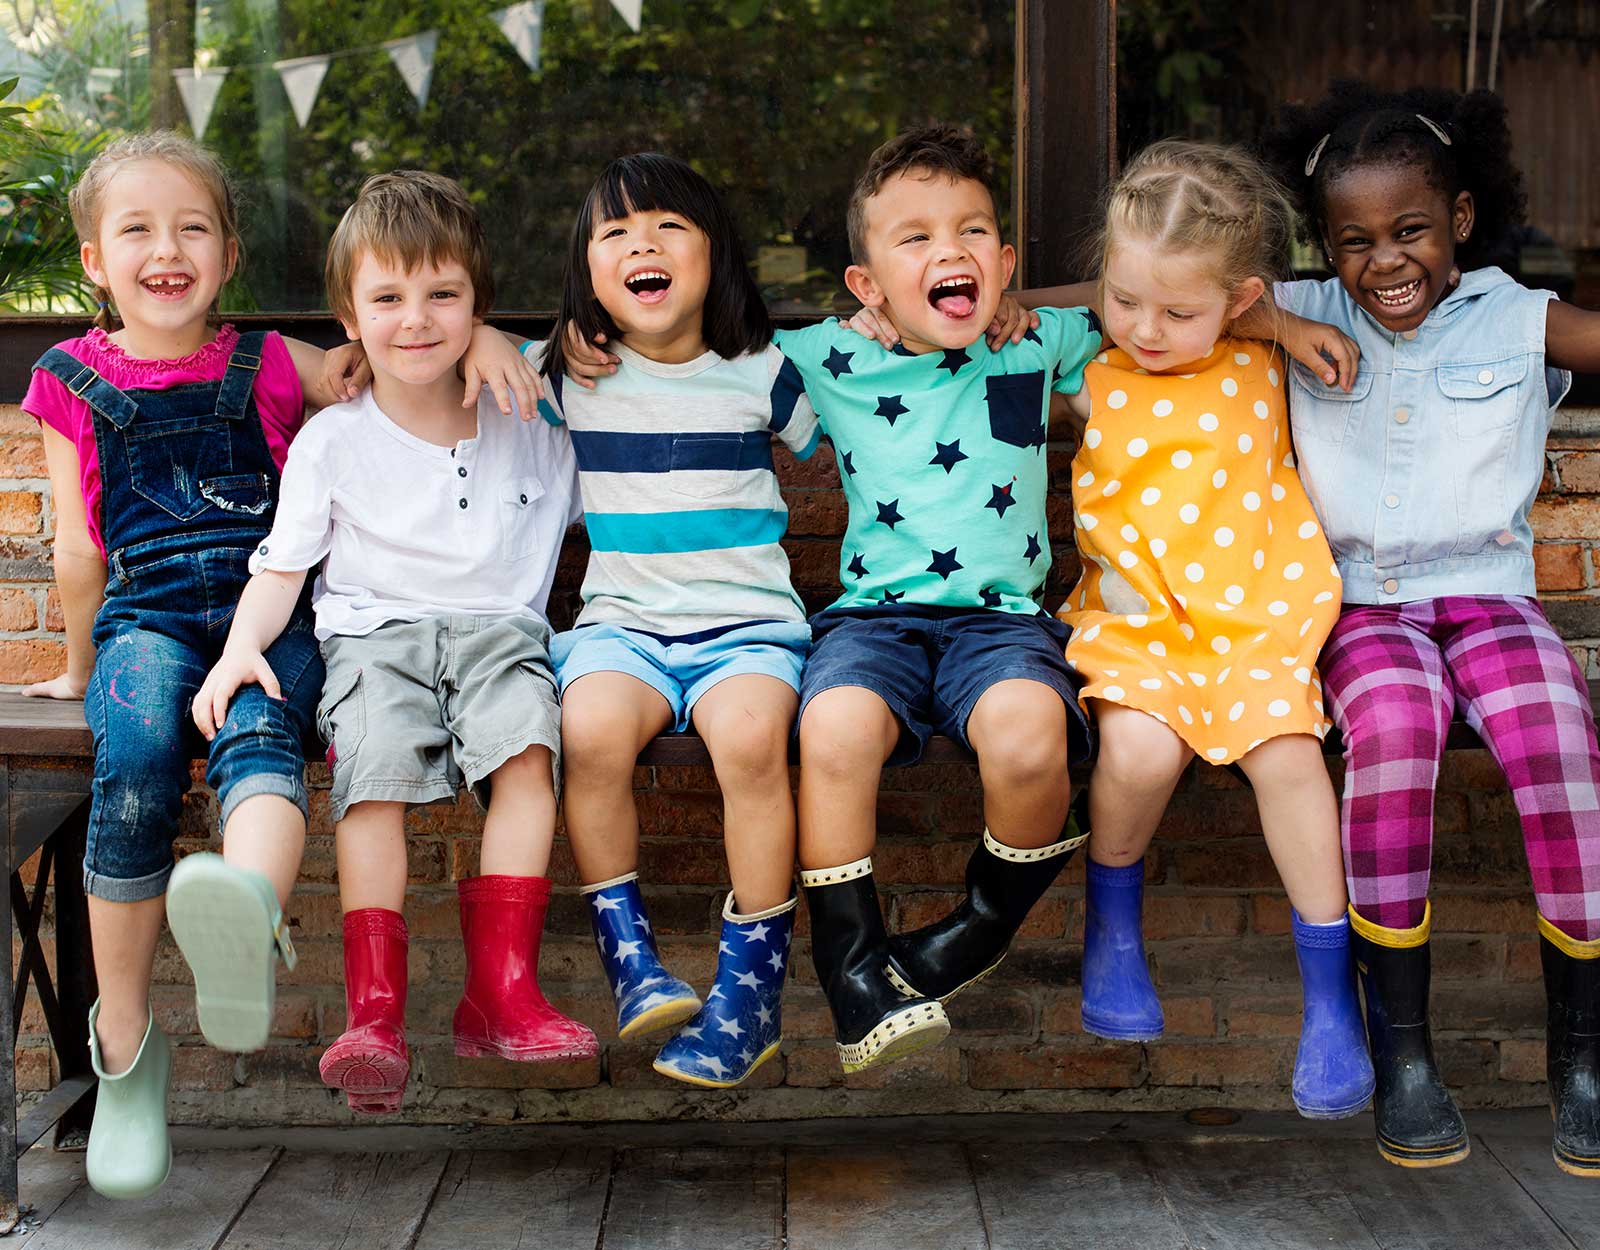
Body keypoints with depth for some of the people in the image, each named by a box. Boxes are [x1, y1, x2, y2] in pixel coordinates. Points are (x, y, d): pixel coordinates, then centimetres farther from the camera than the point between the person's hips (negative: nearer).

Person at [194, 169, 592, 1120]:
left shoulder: (531, 429, 13)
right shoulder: (331, 442, 9)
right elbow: (281, 567, 7)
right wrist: (243, 645, -9)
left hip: (499, 626, 1)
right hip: (374, 632, -1)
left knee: (529, 740, -32)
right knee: (377, 765, -31)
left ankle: (502, 989, -29)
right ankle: (376, 1013, -31)